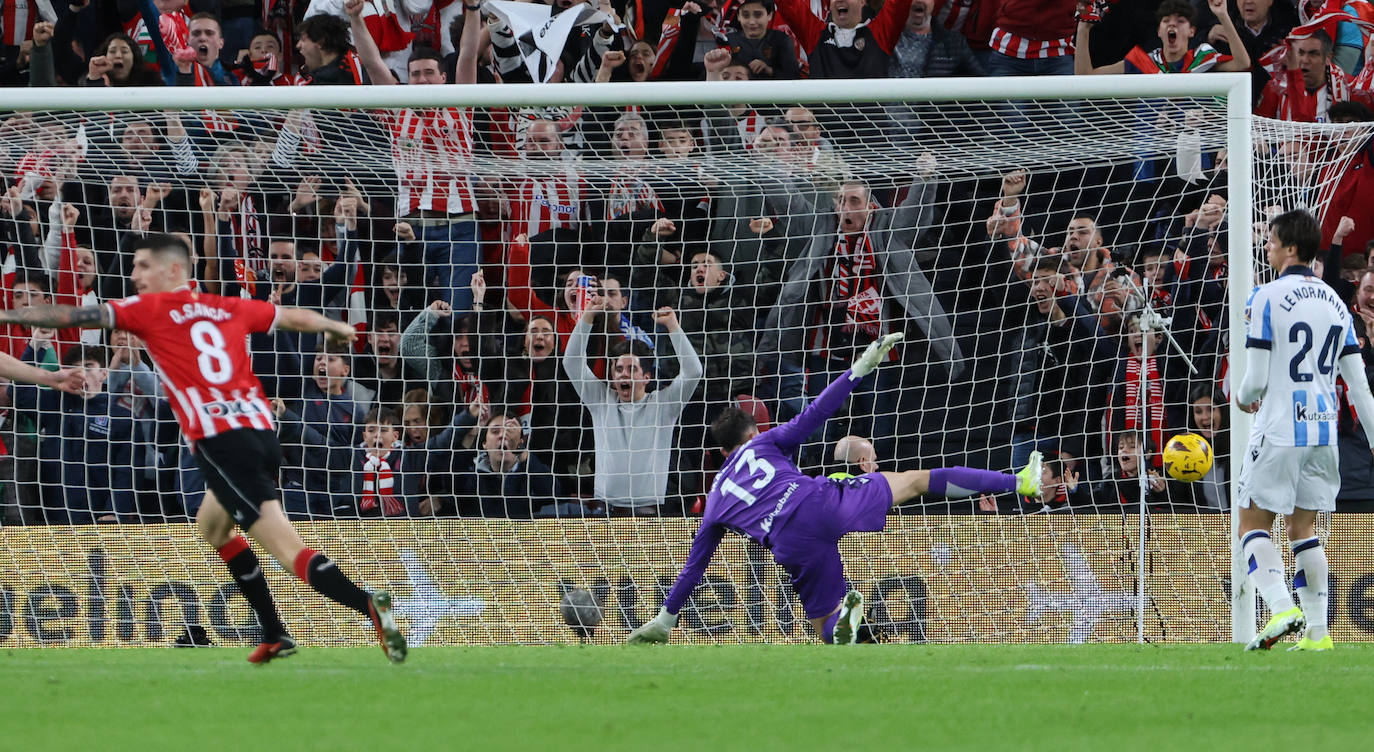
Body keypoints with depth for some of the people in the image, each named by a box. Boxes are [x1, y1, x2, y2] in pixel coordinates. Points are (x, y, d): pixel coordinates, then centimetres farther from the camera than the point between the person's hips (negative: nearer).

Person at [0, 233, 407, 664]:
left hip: (219, 442, -7)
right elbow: (296, 318, 31)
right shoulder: (228, 309, 18)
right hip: (261, 432, 7)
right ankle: (275, 635, 27)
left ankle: (368, 605, -34)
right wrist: (339, 329, 51)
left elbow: (77, 317, 1)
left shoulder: (151, 309, 3)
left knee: (289, 549, -14)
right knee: (211, 527, 30)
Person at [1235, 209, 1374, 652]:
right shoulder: (1334, 302, 10)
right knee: (1303, 525, 14)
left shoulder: (1266, 298, -10)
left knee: (1254, 523, 3)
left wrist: (1244, 397, 12)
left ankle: (1281, 608, -17)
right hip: (1323, 430, 6)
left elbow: (1257, 378, -11)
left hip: (1280, 431, -6)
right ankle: (1316, 629, 7)